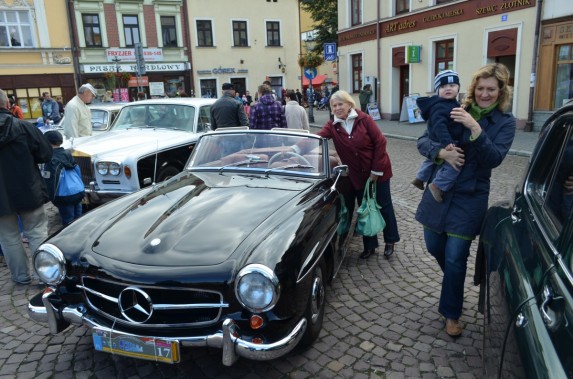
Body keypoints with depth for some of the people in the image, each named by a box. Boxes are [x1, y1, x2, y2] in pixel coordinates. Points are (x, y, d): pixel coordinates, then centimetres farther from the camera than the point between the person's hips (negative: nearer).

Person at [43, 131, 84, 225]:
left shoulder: (52, 160, -13)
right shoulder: (68, 154, 7)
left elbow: (50, 180, -16)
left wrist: (49, 196, -11)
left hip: (65, 197, -7)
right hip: (79, 192, 7)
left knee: (68, 222, 2)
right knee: (78, 219, 16)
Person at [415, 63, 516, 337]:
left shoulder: (505, 122, -3)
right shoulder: (454, 112, 1)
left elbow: (494, 159, -17)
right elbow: (423, 141, -3)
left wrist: (475, 129, -29)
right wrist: (441, 152, -24)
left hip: (470, 198, -2)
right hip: (438, 191, 3)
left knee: (454, 258, 0)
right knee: (434, 247, 14)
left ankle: (451, 314, 21)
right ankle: (454, 277, 48)